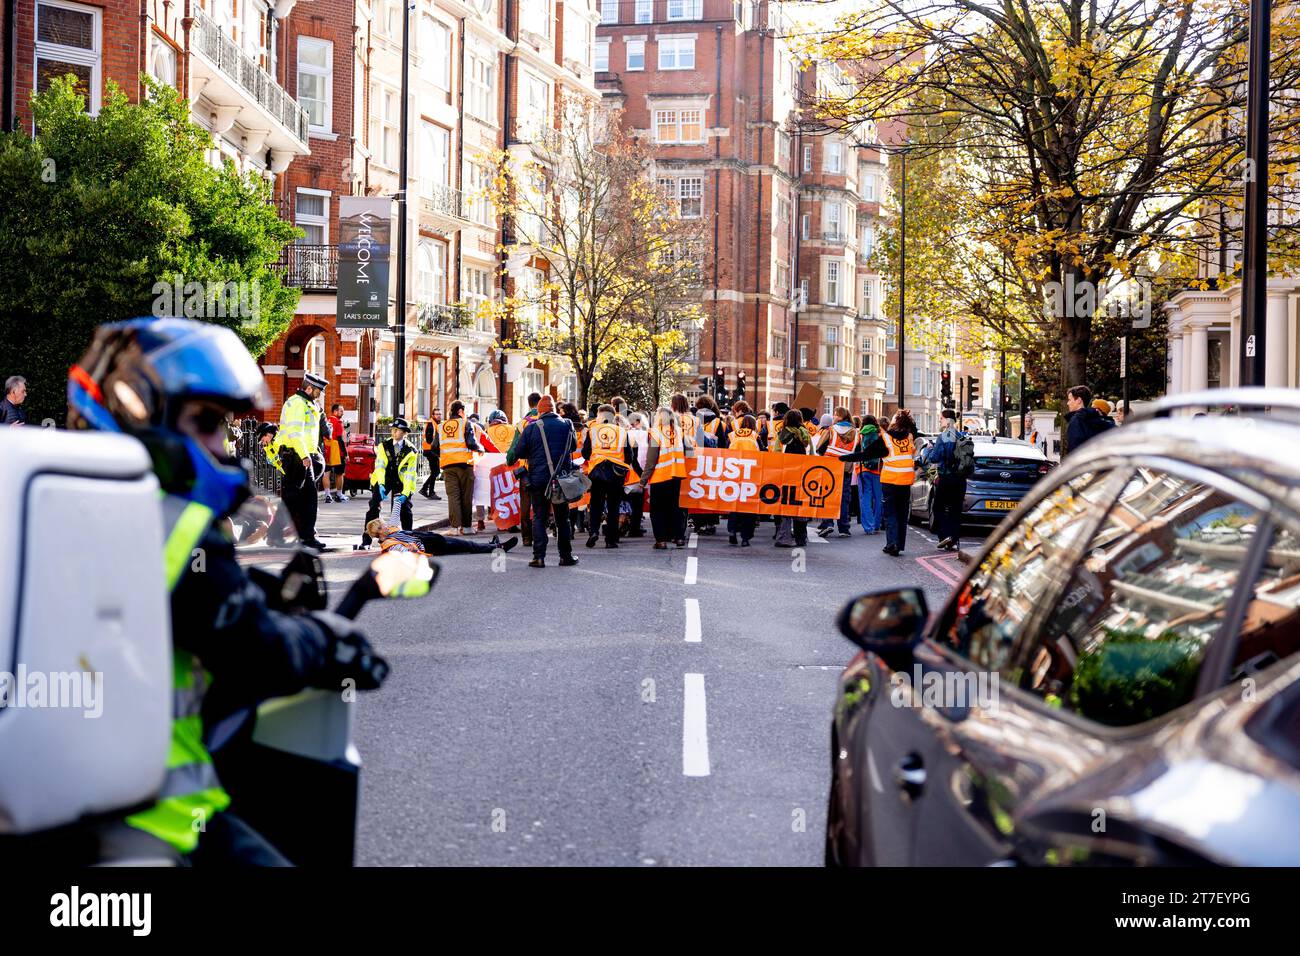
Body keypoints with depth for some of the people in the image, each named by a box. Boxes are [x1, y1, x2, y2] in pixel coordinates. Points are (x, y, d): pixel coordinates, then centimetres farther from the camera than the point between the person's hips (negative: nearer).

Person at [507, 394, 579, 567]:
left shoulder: (531, 428, -7)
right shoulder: (566, 425, 1)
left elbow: (518, 451, 0)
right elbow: (573, 445, 17)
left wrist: (509, 459, 21)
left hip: (539, 479, -2)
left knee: (539, 517, 5)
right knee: (563, 518, 13)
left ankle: (539, 556, -3)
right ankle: (566, 556, 14)